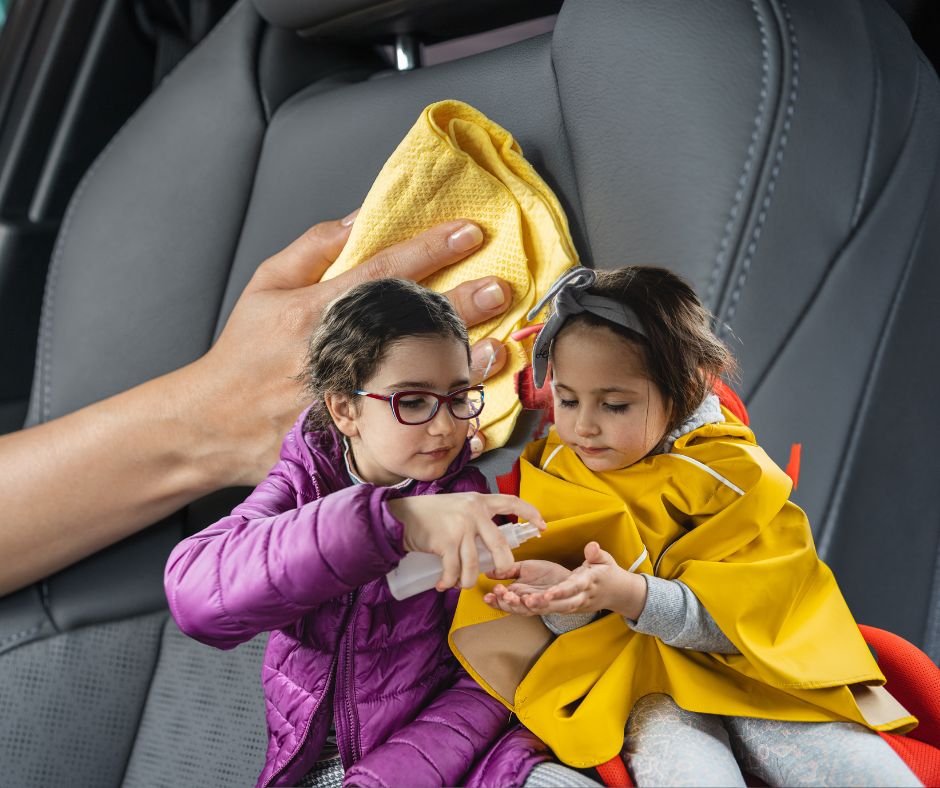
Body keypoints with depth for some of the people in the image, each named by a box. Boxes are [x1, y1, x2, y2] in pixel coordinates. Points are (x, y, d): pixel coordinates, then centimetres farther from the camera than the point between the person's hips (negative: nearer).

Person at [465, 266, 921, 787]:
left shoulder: (731, 473, -5)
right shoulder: (555, 474, 2)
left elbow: (740, 617, -13)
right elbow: (570, 620, 5)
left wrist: (630, 593, -29)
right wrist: (565, 596, -21)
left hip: (742, 668, 1)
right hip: (643, 685, -1)